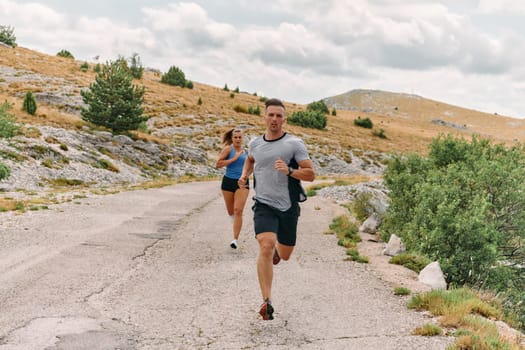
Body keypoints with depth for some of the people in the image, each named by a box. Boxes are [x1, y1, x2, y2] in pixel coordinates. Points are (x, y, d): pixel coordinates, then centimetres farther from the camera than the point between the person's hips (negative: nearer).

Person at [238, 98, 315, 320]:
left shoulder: (294, 144, -5)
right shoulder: (255, 143, 5)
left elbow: (311, 174, -7)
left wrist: (288, 171, -23)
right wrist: (244, 175, 12)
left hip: (288, 206, 0)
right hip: (264, 204, 0)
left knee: (284, 255, 14)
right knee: (266, 246, -24)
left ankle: (277, 250, 55)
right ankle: (267, 301, -22)